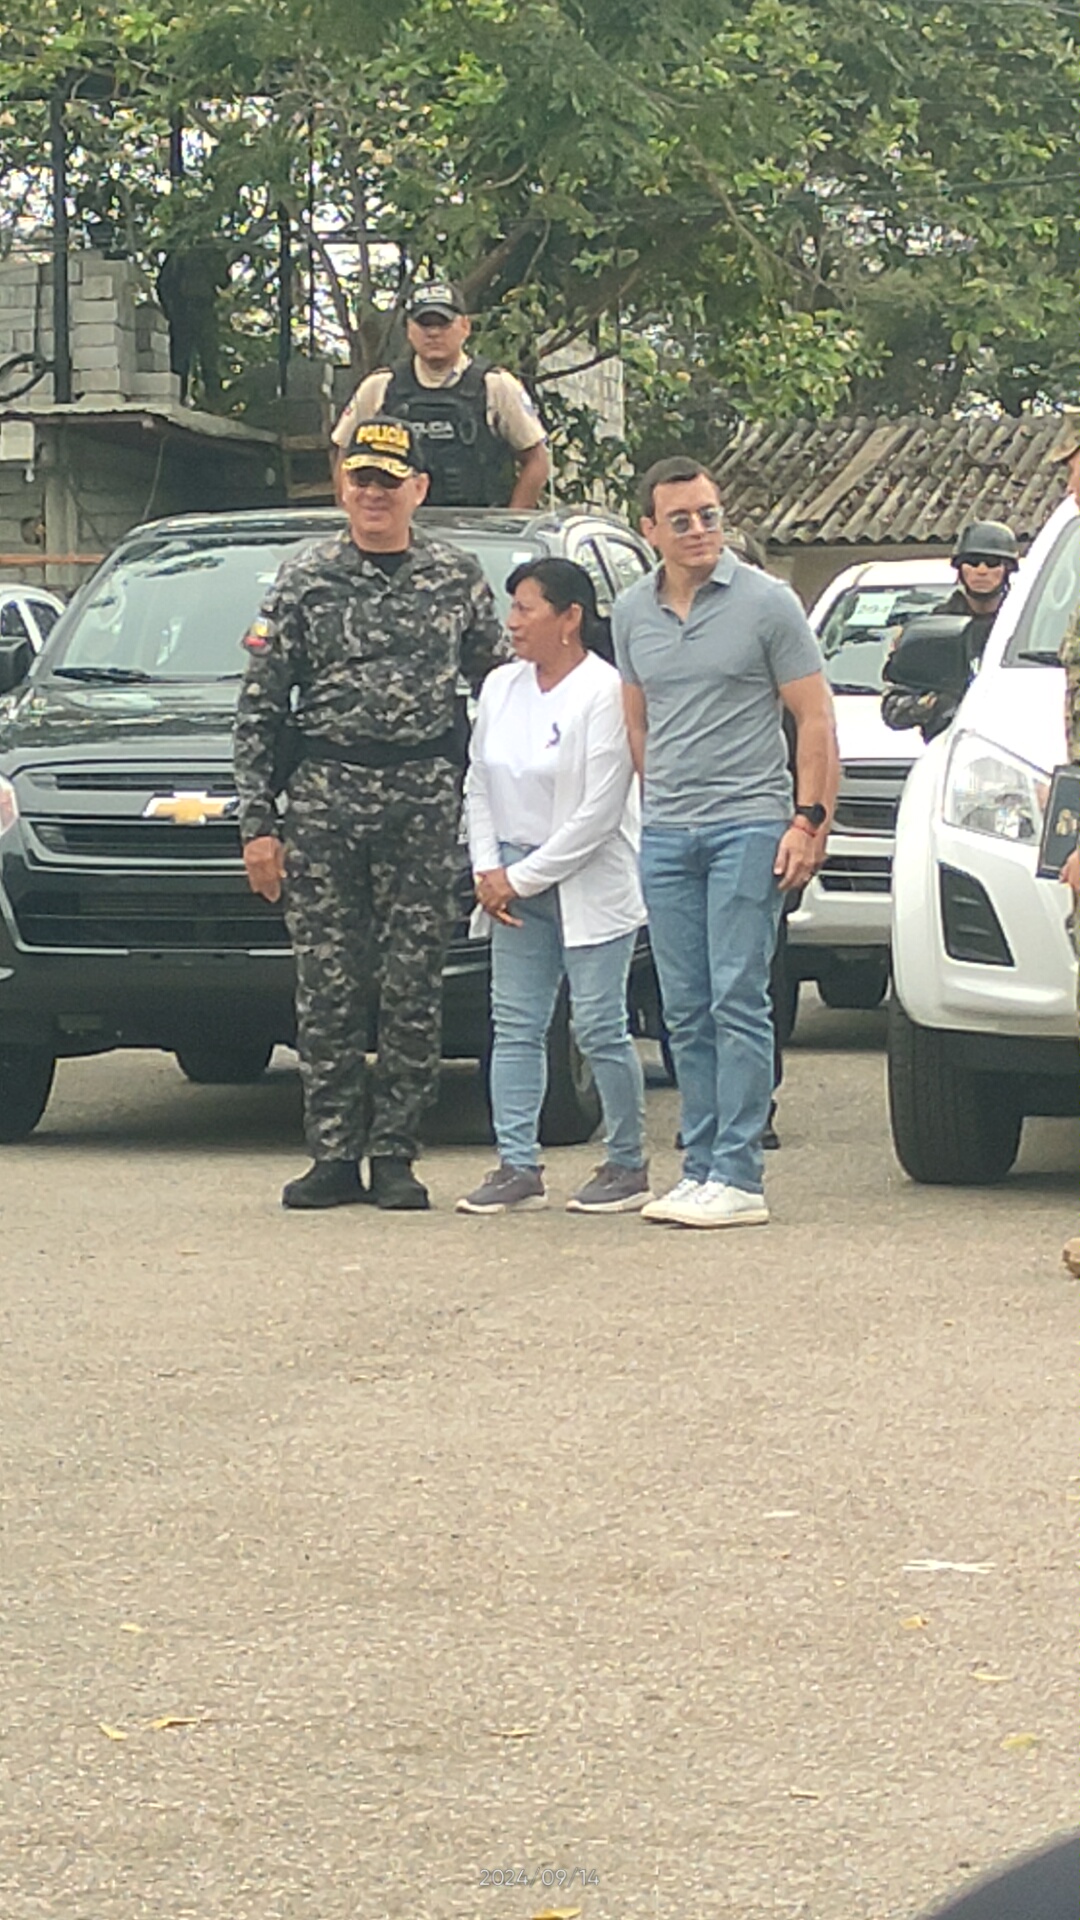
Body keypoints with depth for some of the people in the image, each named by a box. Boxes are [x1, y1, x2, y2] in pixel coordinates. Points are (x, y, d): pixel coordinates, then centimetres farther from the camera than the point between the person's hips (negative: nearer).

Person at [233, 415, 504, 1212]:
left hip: (426, 794, 0)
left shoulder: (458, 578, 8)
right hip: (324, 790, 0)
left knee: (414, 985, -1)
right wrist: (257, 823, -1)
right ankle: (334, 1156, 3)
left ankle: (395, 1155, 5)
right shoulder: (305, 579, 6)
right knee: (327, 987, -1)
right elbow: (259, 707, 5)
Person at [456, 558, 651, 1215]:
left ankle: (628, 1166, 9)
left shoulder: (605, 693, -12)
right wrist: (489, 870, 0)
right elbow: (478, 785, 14)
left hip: (590, 886, -7)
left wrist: (522, 878, -12)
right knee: (515, 1026, 3)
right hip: (516, 883, 7)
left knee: (600, 1028, -3)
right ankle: (518, 1167, 6)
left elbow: (598, 814, -16)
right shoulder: (501, 687, 9)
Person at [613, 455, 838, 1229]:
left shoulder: (766, 602, -3)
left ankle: (738, 1178, -9)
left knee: (738, 1004, -9)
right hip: (665, 837, 5)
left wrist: (810, 820, -10)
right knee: (687, 1013, 6)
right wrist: (659, 804, 16)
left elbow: (816, 719, -2)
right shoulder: (633, 613, 11)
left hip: (747, 824, -5)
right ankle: (699, 1170, 12)